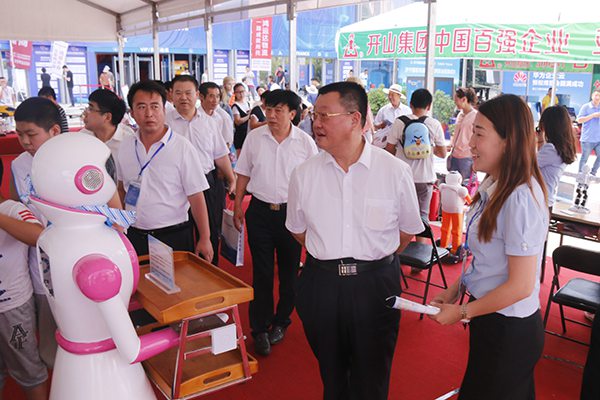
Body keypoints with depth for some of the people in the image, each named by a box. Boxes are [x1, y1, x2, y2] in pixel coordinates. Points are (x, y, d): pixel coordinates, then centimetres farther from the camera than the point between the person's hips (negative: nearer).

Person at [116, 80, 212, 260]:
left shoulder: (182, 147, -12)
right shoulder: (125, 146, 3)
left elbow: (196, 196, -12)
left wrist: (205, 239, -12)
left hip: (174, 237, -4)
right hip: (134, 236, 4)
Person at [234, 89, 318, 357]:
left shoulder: (305, 142, -4)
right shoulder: (254, 137, 0)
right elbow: (243, 174, 7)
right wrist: (237, 205, 5)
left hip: (292, 212, 0)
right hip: (260, 211, 1)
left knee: (289, 271, 11)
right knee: (262, 272, 4)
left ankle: (281, 321, 31)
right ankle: (260, 328, 17)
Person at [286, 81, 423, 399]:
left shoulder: (395, 171, -10)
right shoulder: (304, 174, -4)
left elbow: (408, 229, 3)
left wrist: (375, 257, 4)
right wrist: (328, 254, 7)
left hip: (376, 285, -1)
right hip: (321, 285, 2)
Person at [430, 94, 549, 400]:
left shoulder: (520, 199, -27)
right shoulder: (495, 186, -1)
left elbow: (520, 286, -23)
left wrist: (461, 312, -14)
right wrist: (454, 291, 6)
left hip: (509, 329, -8)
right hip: (490, 319, 8)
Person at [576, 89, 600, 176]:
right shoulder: (586, 106, -2)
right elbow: (579, 120, -10)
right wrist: (593, 115, -16)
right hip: (587, 139, -4)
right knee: (584, 158, 2)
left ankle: (593, 173, 17)